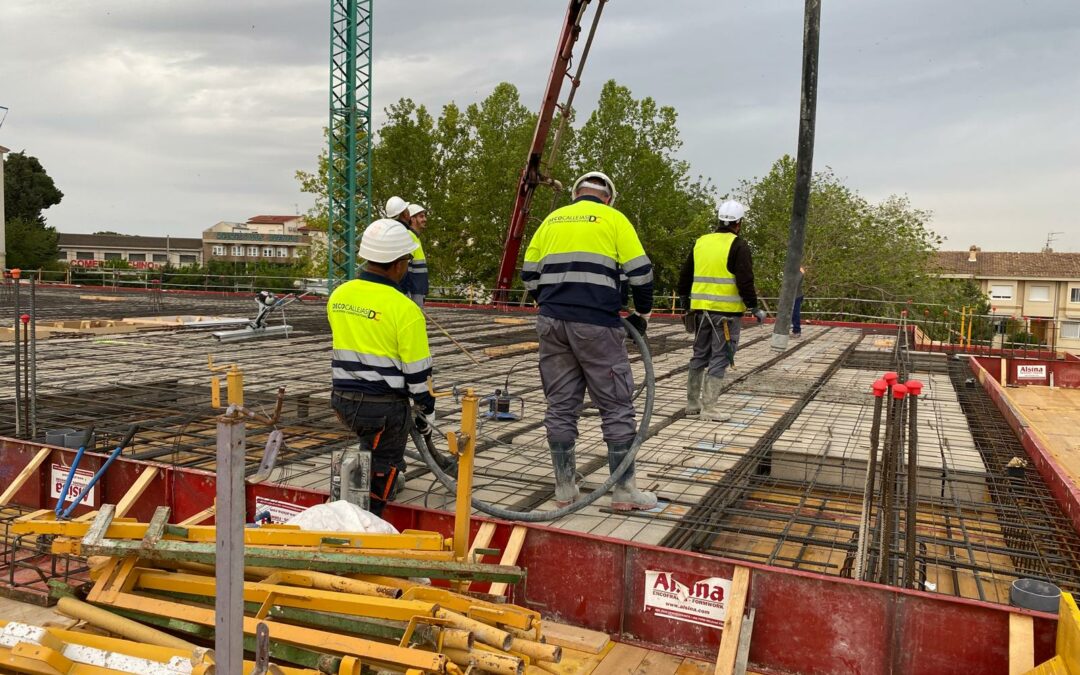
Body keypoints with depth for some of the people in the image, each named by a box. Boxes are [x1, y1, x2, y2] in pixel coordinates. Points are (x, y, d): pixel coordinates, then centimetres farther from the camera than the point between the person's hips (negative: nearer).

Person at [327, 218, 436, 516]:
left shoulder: (338, 295, 2)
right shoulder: (404, 309, -19)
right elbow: (417, 373, -13)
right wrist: (428, 411, 1)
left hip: (343, 399, 6)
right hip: (383, 407, -6)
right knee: (381, 473, 10)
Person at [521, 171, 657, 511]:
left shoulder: (552, 219, 16)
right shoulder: (613, 219, 5)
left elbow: (529, 275, 15)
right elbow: (640, 272, 0)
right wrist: (642, 314, 14)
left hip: (552, 322, 4)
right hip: (596, 324, -4)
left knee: (560, 406, 10)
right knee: (617, 407, 5)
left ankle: (564, 487, 16)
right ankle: (623, 490, 9)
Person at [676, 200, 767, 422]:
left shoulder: (700, 242, 10)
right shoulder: (738, 246, -9)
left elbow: (685, 275, 16)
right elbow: (745, 281, -14)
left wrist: (684, 298, 28)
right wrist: (754, 307, -4)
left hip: (702, 308, 6)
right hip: (727, 311, -6)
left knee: (700, 354, 16)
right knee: (720, 357, -1)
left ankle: (692, 403, 22)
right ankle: (708, 407, -1)